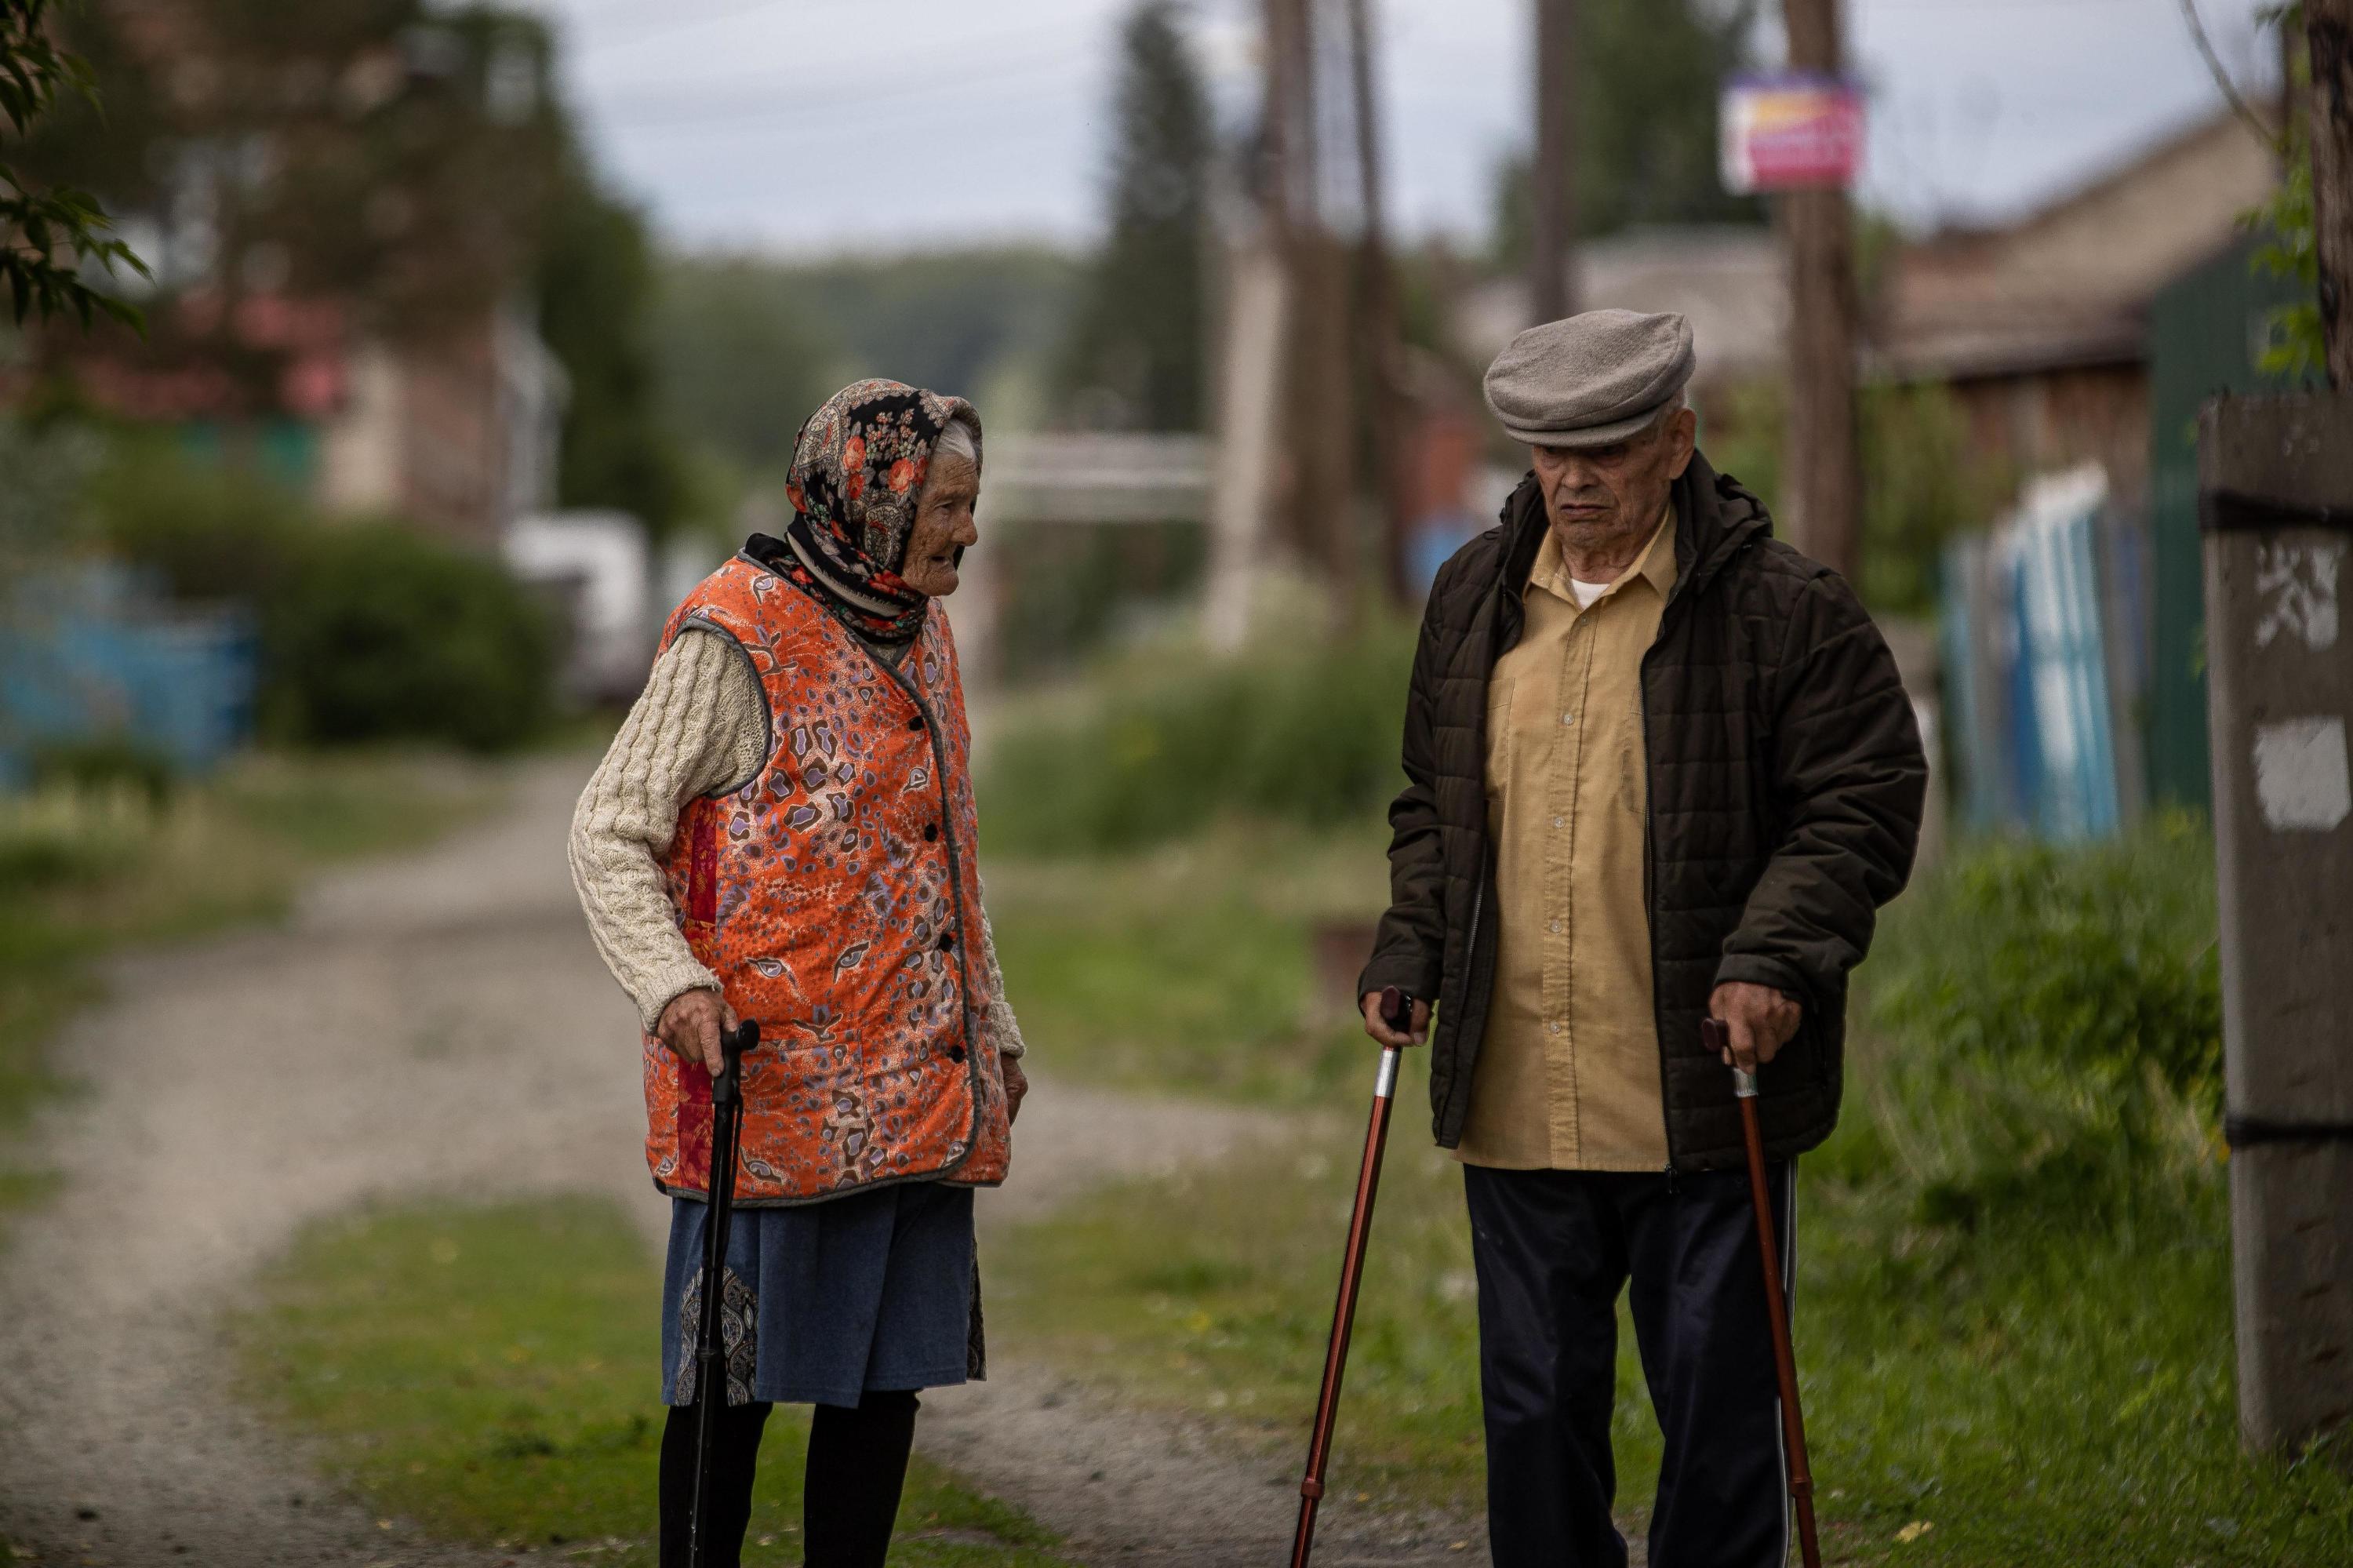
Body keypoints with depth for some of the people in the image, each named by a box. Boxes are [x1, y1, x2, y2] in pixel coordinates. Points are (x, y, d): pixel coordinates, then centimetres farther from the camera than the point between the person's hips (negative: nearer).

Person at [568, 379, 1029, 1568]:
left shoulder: (918, 637, 15)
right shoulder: (736, 637, -9)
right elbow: (608, 833, -10)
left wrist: (993, 1027, 23)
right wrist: (673, 983, -25)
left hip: (918, 1092, 7)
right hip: (772, 1088, -7)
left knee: (887, 1375, 8)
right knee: (734, 1379, -2)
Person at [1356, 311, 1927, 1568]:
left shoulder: (1780, 608, -4)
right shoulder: (1473, 599, 12)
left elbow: (1866, 802, -4)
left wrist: (1776, 952, -16)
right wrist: (1411, 949, 8)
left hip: (1705, 1105, -4)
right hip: (1514, 1106, 4)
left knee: (1716, 1405, 3)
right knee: (1533, 1409, 9)